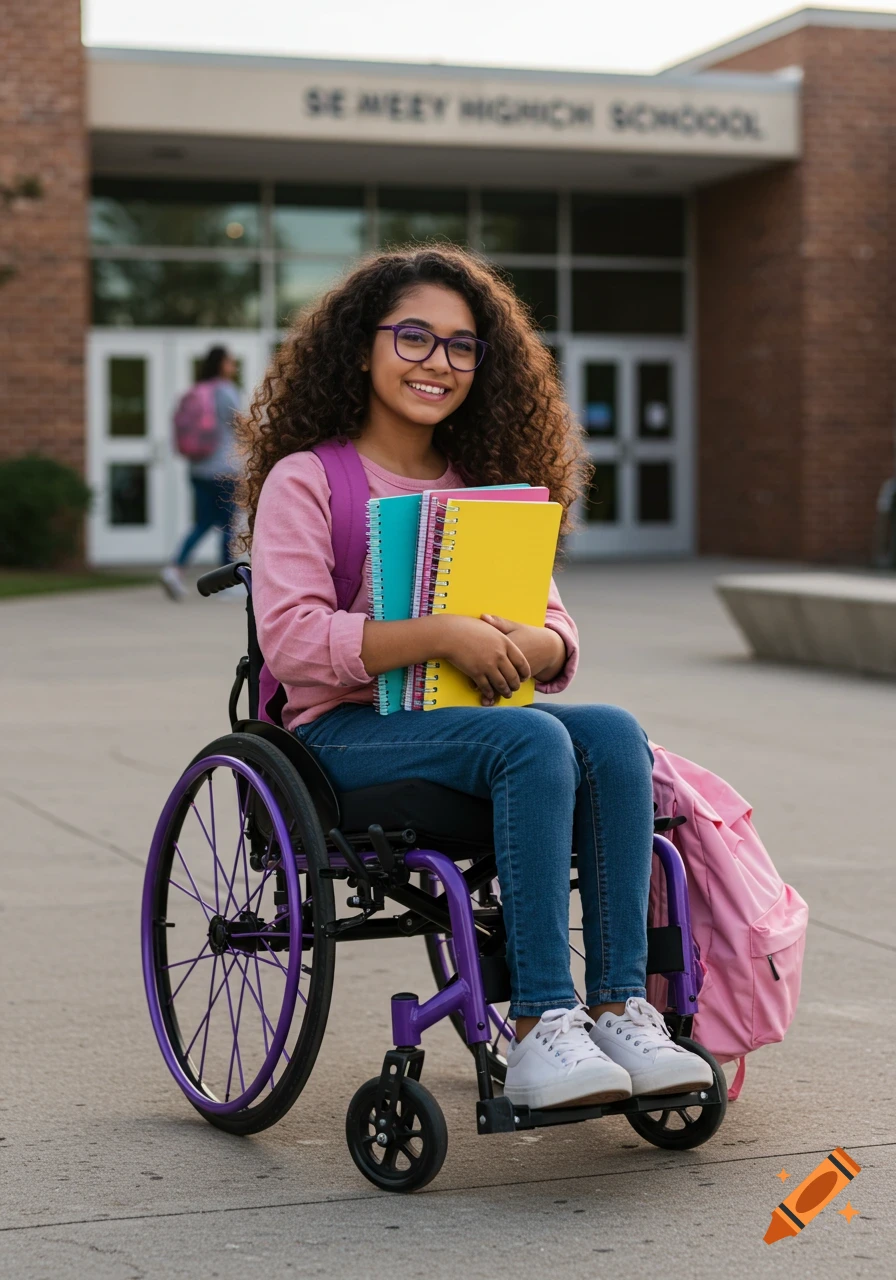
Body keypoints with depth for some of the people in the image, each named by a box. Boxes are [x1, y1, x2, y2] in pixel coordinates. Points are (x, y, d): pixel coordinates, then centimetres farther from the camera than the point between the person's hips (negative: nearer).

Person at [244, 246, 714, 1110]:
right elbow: (289, 638, -14)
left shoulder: (482, 488, 19)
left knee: (615, 734, -24)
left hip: (467, 716, 6)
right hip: (344, 732, -5)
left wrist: (526, 648, -14)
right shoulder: (304, 481, 0)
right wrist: (442, 636, -23)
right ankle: (539, 1029, -34)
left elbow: (556, 633, 12)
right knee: (533, 740, -33)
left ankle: (620, 1007, -27)